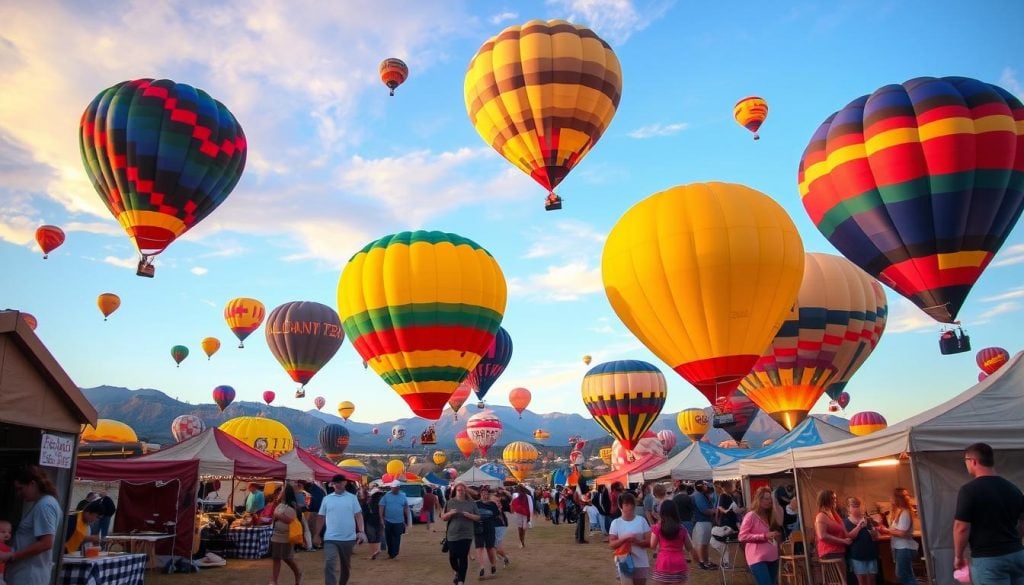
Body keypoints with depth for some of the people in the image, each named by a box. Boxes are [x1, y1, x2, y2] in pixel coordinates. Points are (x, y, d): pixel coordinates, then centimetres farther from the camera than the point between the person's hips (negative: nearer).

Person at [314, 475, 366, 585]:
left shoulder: (352, 498, 1)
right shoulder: (327, 499, 4)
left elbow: (358, 515, -2)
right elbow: (321, 518, 9)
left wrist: (361, 531, -14)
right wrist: (317, 535, 9)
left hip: (348, 538, 1)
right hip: (330, 538, 0)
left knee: (346, 565, 15)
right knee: (329, 565, -14)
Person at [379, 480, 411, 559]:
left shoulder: (403, 497, 2)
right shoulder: (386, 496, -2)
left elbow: (406, 509, 9)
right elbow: (382, 507, -1)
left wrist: (407, 520, 7)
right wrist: (381, 519, -5)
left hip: (399, 522, 0)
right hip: (388, 521, 0)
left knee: (396, 539, -2)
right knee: (388, 538, 9)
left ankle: (394, 554, 3)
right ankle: (390, 553, 24)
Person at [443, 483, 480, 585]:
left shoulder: (471, 503, 3)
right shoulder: (450, 502, 2)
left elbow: (478, 517, 5)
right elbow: (443, 518, 4)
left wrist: (469, 515, -15)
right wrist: (450, 513, -16)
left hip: (466, 535, -1)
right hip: (452, 534, 1)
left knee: (463, 557, -3)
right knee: (453, 556, 7)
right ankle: (457, 573, 36)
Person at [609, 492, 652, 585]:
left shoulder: (641, 520, -2)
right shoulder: (616, 522, -4)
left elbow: (649, 542, -3)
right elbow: (611, 544, -6)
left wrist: (637, 541, -21)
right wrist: (624, 538, -21)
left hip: (641, 563, 2)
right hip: (624, 562, -2)